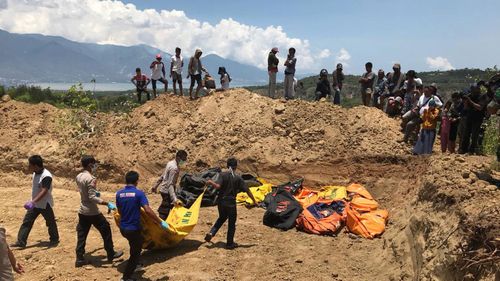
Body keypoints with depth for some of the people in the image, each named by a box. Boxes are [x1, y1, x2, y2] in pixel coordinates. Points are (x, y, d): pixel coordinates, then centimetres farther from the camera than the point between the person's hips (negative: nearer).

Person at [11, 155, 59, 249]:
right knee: (27, 221, 5)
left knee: (50, 223, 9)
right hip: (35, 204, 8)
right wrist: (32, 202, 21)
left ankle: (54, 240, 27)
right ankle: (21, 242, 11)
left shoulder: (46, 176, -27)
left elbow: (44, 192, -35)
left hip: (45, 204, -8)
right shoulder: (35, 173, 1)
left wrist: (33, 201, -45)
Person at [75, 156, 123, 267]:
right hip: (92, 212, -8)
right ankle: (111, 254, 17)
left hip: (82, 211, 8)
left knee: (81, 235, 11)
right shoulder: (91, 179, -22)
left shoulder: (78, 177, 4)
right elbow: (92, 198, -25)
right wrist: (107, 203, -27)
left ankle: (79, 259, 13)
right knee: (106, 229, 8)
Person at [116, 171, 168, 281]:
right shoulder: (139, 193, -16)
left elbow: (120, 211, 8)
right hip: (134, 229, -6)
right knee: (135, 253, 12)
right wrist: (161, 222, -17)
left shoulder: (119, 193, -2)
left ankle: (135, 265, 46)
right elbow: (148, 210, -25)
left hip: (123, 228, 6)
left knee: (134, 246, 32)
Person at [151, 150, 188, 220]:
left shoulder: (170, 163, 4)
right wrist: (175, 199, -37)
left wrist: (156, 185, 25)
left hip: (164, 189, 10)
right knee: (165, 211, -4)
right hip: (167, 191, -10)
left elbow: (162, 176, 15)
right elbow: (170, 184, -30)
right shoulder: (174, 168, -25)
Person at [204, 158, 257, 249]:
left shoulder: (222, 175, -6)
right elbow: (247, 190, -6)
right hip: (231, 203, -2)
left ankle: (211, 233, 12)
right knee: (232, 223, 11)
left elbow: (218, 186, -18)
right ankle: (230, 243, 17)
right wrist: (254, 201, 3)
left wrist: (211, 182, 1)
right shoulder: (238, 178, -6)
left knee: (222, 218, 27)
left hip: (221, 202, 3)